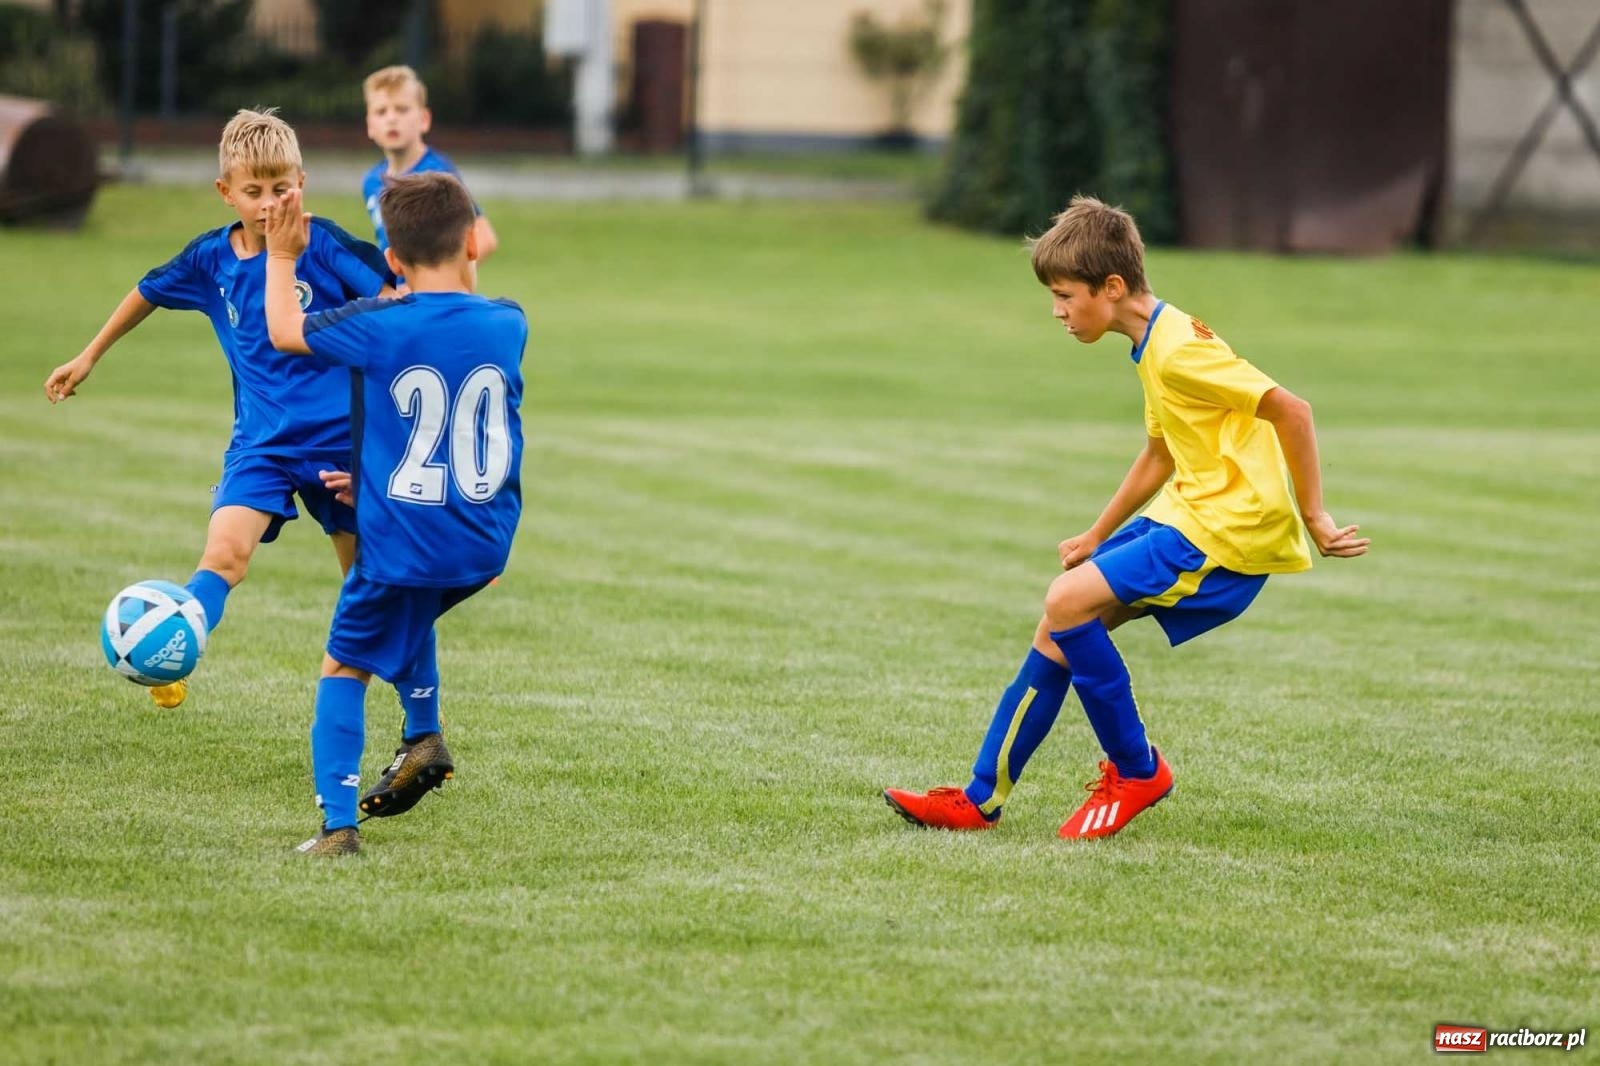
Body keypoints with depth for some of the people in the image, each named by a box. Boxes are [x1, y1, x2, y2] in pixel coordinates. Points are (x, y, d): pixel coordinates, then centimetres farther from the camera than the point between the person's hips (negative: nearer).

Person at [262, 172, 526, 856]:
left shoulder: (381, 328, -13)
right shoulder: (508, 326, -3)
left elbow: (284, 332, 4)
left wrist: (281, 257, 15)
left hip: (403, 545, -4)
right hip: (486, 547, 5)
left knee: (343, 668, 9)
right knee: (413, 612, 36)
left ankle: (338, 823, -2)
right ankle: (424, 737, 23)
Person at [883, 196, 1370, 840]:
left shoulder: (1180, 350, -18)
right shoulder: (1154, 347, 14)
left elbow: (1291, 410, -20)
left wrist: (1312, 516, -15)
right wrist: (1096, 538, 27)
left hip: (1228, 528, -10)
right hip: (1186, 513, 10)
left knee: (1069, 601, -20)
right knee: (1060, 627, 8)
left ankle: (1136, 770, -5)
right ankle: (983, 799, 12)